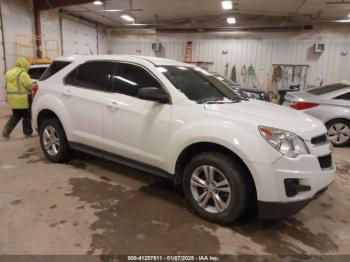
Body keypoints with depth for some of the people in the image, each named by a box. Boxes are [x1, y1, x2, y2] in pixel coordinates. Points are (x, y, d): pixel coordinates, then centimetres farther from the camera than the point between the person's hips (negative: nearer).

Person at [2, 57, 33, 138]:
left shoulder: (9, 73, 12)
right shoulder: (23, 74, -15)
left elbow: (7, 86, 18)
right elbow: (30, 86, -17)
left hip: (12, 99, 8)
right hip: (22, 99, -8)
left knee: (16, 116, 20)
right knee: (27, 116, 7)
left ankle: (6, 130, 8)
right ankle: (28, 132, 16)